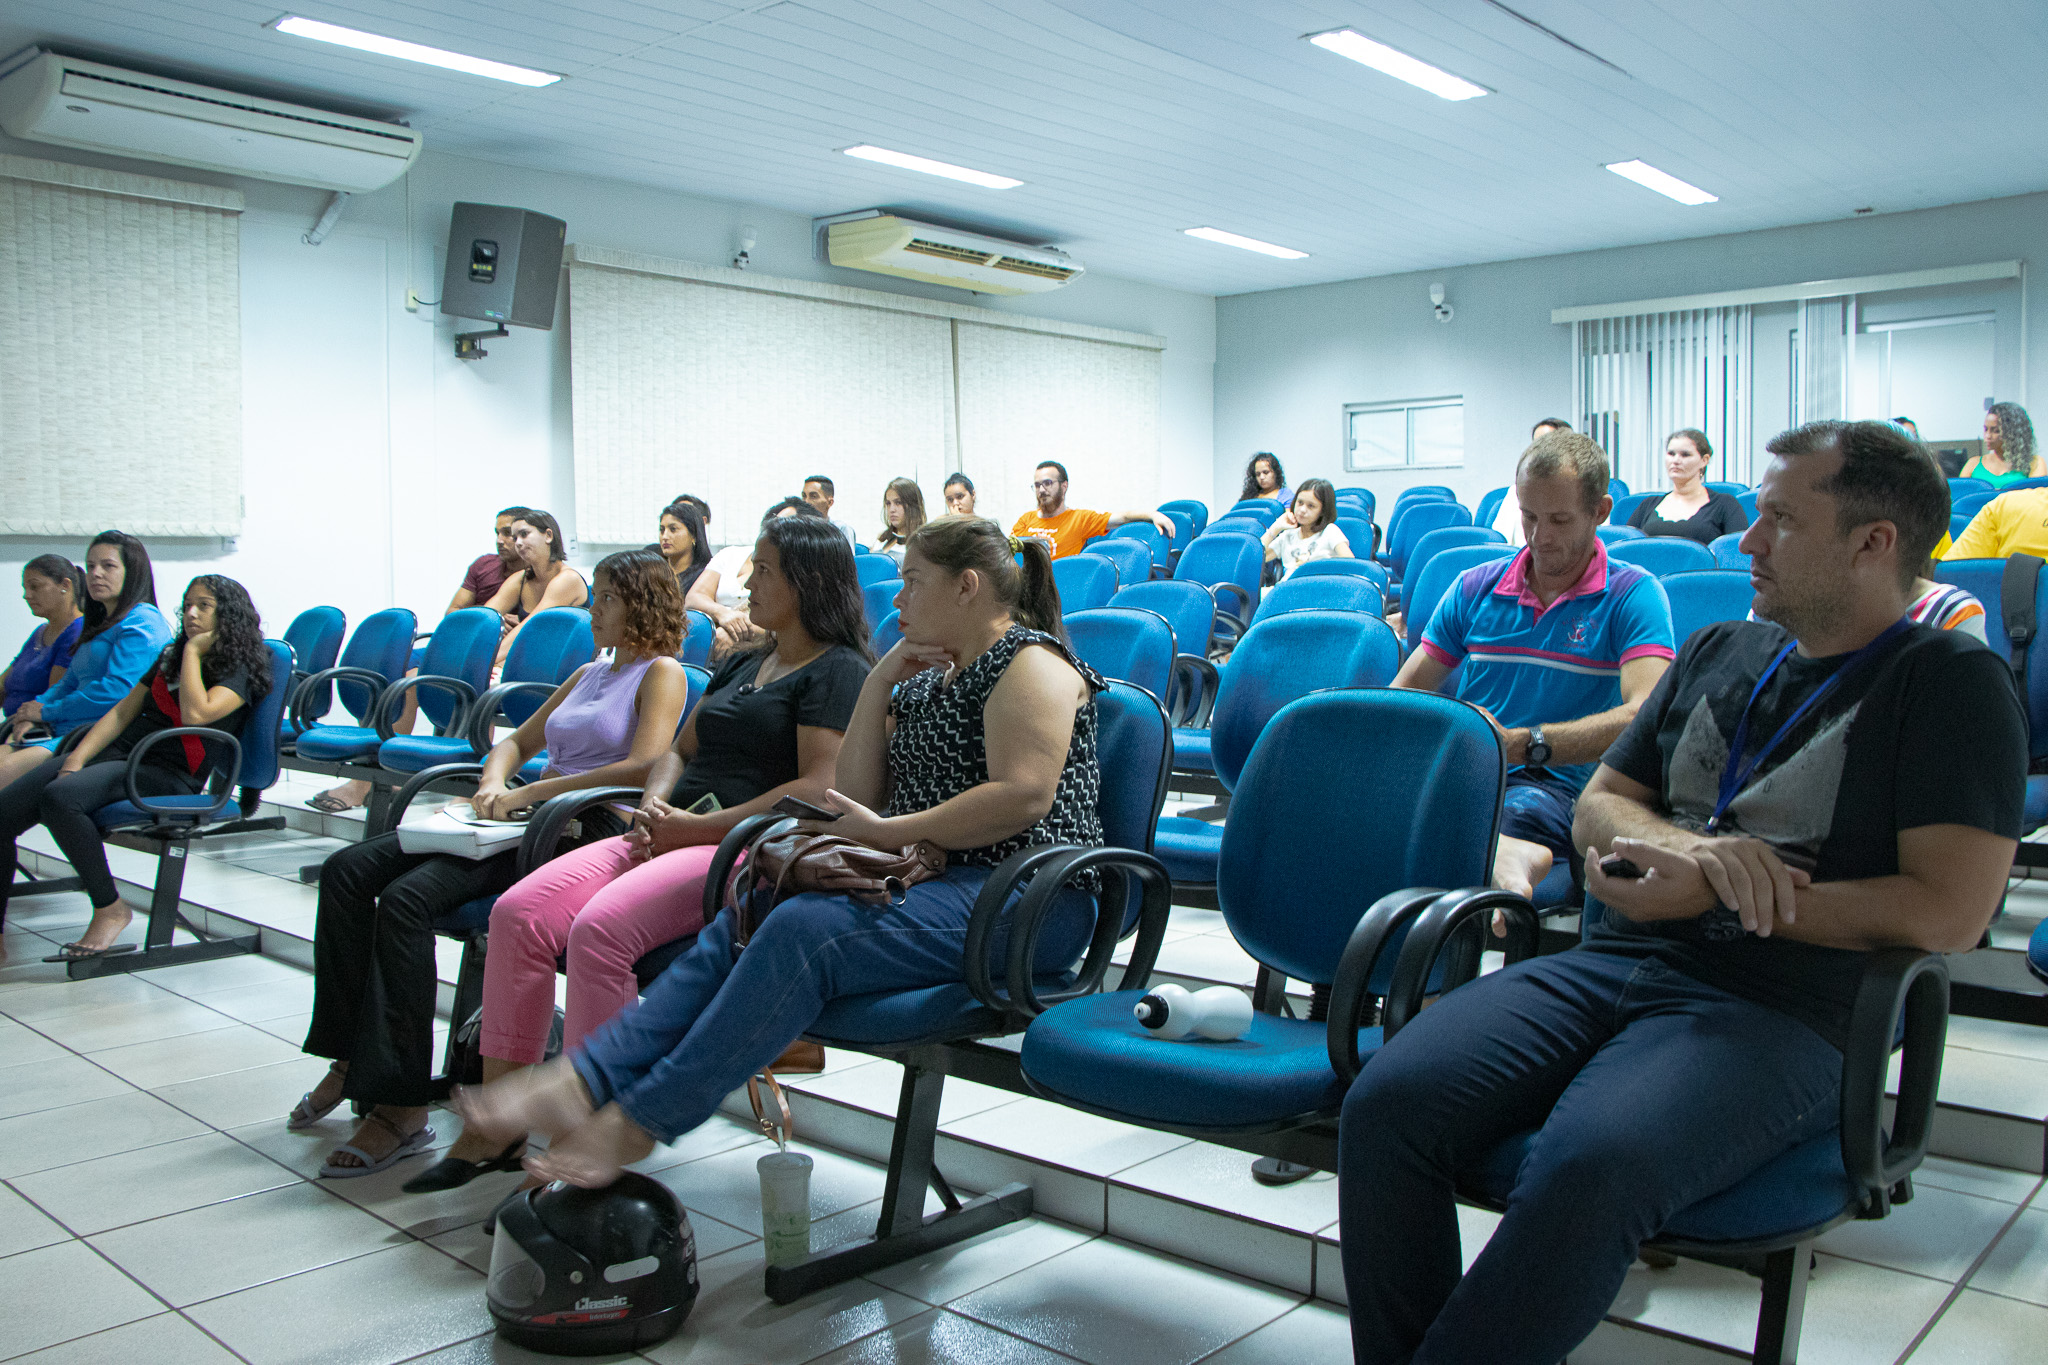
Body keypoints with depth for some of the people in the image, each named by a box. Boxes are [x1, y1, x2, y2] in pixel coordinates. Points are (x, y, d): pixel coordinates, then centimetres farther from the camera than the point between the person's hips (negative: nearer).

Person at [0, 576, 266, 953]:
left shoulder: (241, 669, -2)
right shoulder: (171, 655, 22)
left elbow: (196, 714, -20)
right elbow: (124, 710, 17)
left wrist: (193, 652, -9)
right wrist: (79, 756, 3)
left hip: (170, 774, -7)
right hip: (121, 751, 7)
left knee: (60, 797, -32)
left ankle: (110, 910, -17)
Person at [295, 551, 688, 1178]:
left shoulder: (661, 672, 0)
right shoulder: (589, 674, 26)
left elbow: (644, 767, -15)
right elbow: (518, 741, 30)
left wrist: (529, 793, -13)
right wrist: (495, 784, 5)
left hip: (587, 828, -9)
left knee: (407, 897, -27)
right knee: (348, 869, -5)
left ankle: (400, 1104, -22)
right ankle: (350, 1056, 0)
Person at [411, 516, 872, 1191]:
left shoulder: (838, 671, -3)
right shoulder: (741, 663, 26)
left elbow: (816, 792, -15)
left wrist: (694, 828, -14)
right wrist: (654, 808, 4)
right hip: (676, 835, 8)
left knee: (601, 929, -31)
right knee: (519, 912, -12)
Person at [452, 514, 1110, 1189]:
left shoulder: (1030, 662, -5)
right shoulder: (928, 678, 22)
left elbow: (1024, 796, -20)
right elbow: (859, 797, 15)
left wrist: (889, 833, -15)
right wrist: (879, 684, 6)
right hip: (924, 879, 9)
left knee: (803, 930, -28)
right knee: (743, 921, -12)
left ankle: (636, 1121, -24)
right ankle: (583, 1081, -19)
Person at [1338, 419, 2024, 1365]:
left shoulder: (1951, 681, 3)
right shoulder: (1719, 651, 21)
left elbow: (1947, 913, -8)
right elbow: (1597, 807, 22)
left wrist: (1711, 894, -7)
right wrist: (1686, 843, -2)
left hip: (1777, 1012, -5)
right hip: (1609, 964, 6)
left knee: (1591, 1164, -36)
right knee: (1388, 1102, -21)